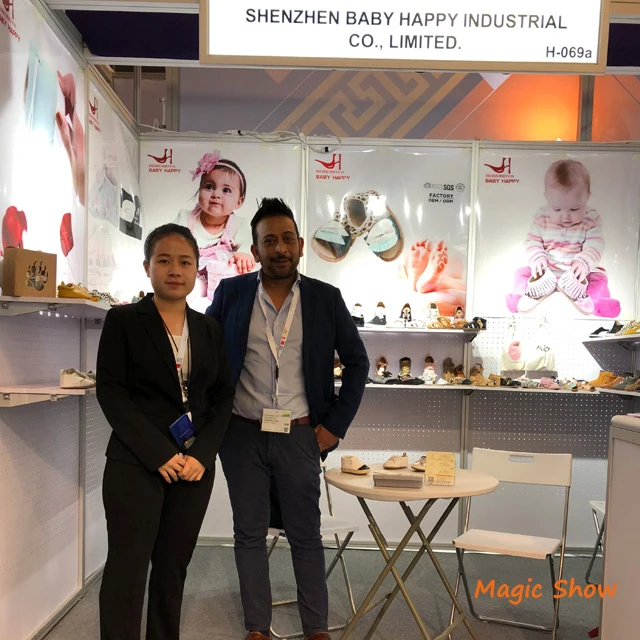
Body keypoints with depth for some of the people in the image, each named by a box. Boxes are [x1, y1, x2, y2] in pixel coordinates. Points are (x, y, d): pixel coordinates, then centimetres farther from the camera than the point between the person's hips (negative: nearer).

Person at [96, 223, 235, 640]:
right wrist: (159, 453, -15)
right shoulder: (123, 320, -2)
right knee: (128, 566, 0)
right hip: (136, 462, -3)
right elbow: (110, 391, -8)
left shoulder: (209, 328, 9)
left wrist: (202, 454, -7)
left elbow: (223, 395, 7)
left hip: (195, 464, 4)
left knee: (174, 565, 11)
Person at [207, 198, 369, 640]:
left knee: (306, 535, 9)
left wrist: (336, 425, -1)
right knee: (250, 534, 11)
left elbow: (357, 363, 4)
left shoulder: (326, 298, -2)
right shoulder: (231, 293, -1)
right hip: (243, 435, 1)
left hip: (299, 437, 0)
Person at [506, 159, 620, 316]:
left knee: (599, 277, -22)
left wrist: (584, 262, -34)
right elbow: (532, 241, -4)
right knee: (522, 272, -14)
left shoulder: (591, 219, -9)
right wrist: (537, 257, -25)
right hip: (546, 271, 1)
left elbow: (595, 245, -15)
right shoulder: (542, 217, -6)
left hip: (579, 270, -1)